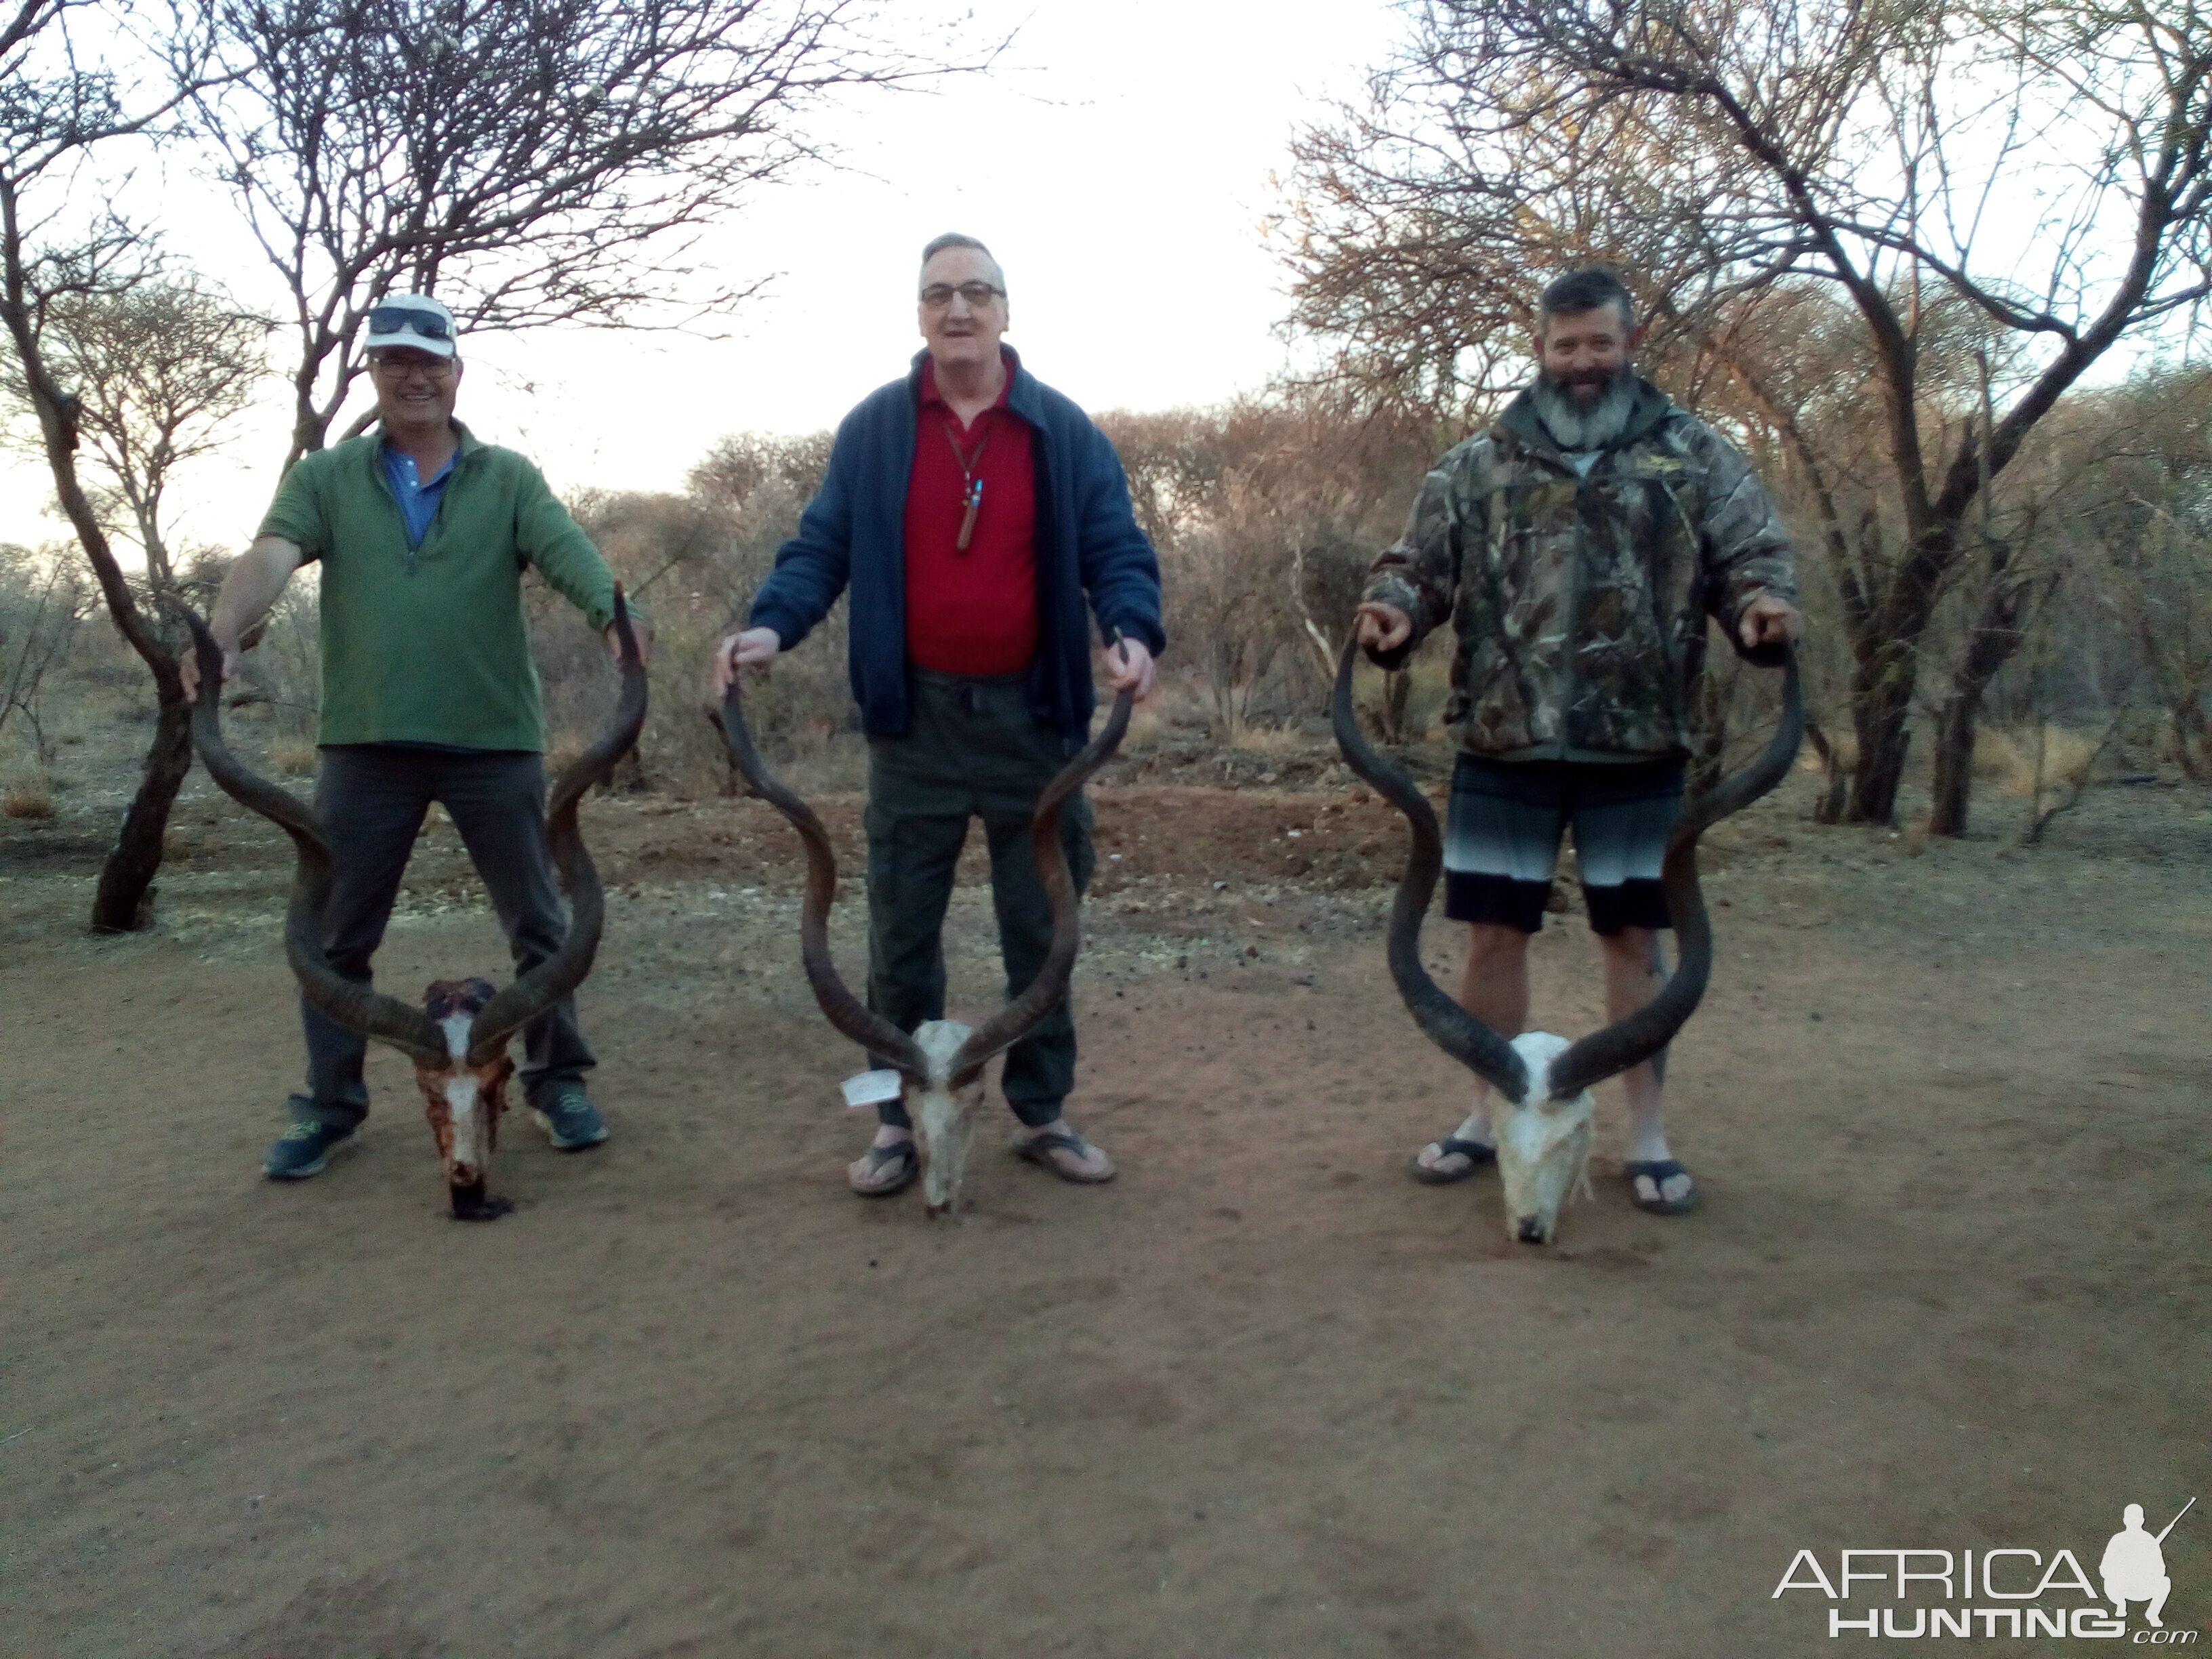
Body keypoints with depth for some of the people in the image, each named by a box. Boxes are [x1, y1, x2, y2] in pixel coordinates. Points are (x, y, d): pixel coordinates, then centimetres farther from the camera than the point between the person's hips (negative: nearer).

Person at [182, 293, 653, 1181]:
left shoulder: (508, 477, 6)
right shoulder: (324, 477, 7)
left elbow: (568, 550, -11)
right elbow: (271, 555, -9)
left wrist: (614, 613, -33)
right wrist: (224, 629, -30)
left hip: (495, 739, -1)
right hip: (365, 742, 1)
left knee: (537, 922, 6)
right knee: (337, 933, 8)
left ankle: (557, 1081, 23)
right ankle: (329, 1104, 23)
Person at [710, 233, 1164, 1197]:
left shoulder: (1064, 431, 4)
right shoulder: (872, 429, 5)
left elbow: (1117, 552, 0)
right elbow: (821, 548, 3)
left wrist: (1131, 631, -20)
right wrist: (771, 625, -16)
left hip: (1034, 717, 0)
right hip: (914, 719, 0)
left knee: (1041, 927, 9)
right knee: (901, 930, 7)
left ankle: (1043, 1114, 24)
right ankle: (898, 1121, 20)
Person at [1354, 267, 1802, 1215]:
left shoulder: (1694, 457, 7)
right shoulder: (1478, 465, 9)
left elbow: (1751, 553, 4)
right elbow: (1419, 563, 8)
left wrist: (1766, 604, -18)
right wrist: (1394, 609, -14)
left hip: (1637, 748, -1)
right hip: (1504, 747, 1)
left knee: (1634, 937, 7)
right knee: (1495, 933, 7)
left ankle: (1647, 1133, 21)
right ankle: (1490, 1114, 24)